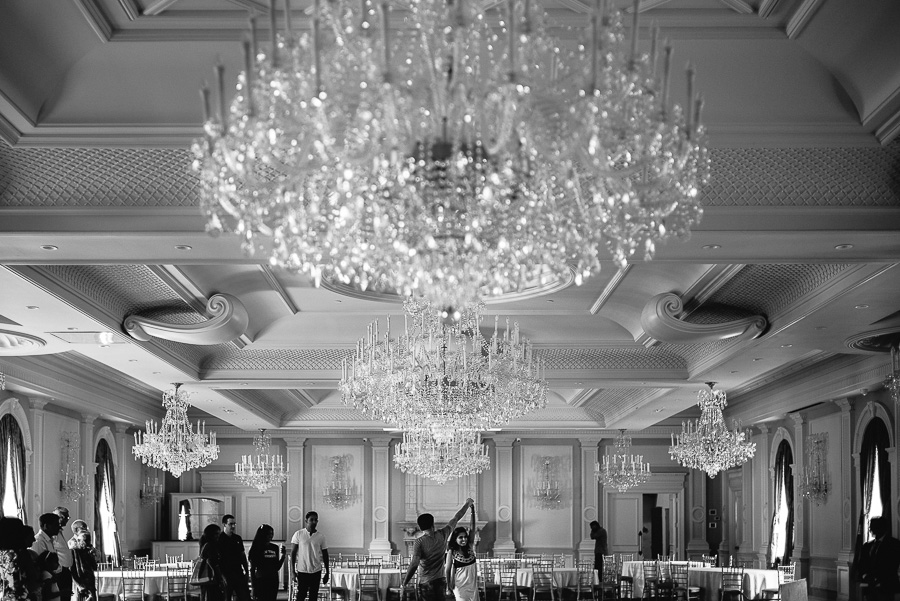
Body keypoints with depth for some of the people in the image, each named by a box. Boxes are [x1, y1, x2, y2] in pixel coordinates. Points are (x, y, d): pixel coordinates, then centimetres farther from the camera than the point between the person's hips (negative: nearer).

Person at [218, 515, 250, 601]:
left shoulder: (237, 538, 11)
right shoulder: (219, 539, -6)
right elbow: (217, 559, -9)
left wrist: (247, 572, 12)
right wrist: (222, 575, -15)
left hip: (239, 573, 5)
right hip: (226, 574, -5)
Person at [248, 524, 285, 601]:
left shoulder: (275, 548, 9)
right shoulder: (256, 549, -4)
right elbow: (252, 569, -4)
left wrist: (283, 555, 3)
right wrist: (254, 587, -8)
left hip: (273, 580, 5)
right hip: (261, 581, -5)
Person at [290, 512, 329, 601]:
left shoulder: (321, 536, 2)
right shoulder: (298, 534, -4)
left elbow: (325, 555, 8)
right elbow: (293, 553, -2)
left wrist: (327, 573, 7)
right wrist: (293, 572, -6)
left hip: (316, 571, 2)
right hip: (302, 571, -2)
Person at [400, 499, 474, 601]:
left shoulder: (419, 542, -12)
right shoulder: (442, 535, 0)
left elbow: (414, 565, -21)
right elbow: (456, 518, 15)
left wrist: (404, 586, -20)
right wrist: (467, 504, 30)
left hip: (426, 584, -5)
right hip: (441, 581, 5)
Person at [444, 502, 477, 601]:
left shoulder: (470, 547, 3)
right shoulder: (452, 553, -6)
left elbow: (472, 528, -4)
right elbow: (447, 570, -2)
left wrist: (472, 510, -12)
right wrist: (448, 585, -8)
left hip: (473, 584, 4)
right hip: (460, 585, -4)